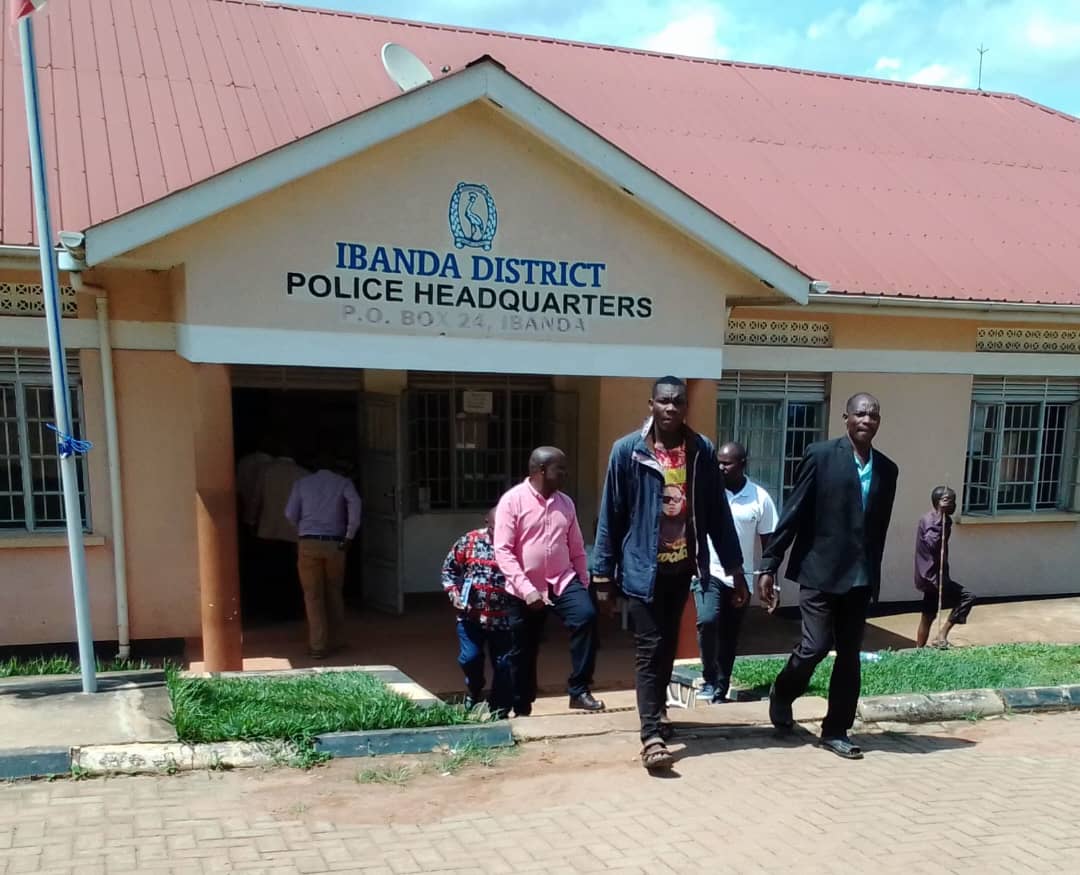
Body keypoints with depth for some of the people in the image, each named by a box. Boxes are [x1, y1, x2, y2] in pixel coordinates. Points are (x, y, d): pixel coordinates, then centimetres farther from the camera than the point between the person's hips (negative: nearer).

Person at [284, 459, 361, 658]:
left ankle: (318, 646, 0)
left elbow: (290, 513, 1)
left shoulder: (302, 483, 9)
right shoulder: (343, 482, 7)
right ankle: (336, 640, 22)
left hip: (309, 544, -1)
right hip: (335, 544, 1)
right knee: (334, 593, 16)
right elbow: (355, 503, -12)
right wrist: (349, 536, -9)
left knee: (313, 595, 3)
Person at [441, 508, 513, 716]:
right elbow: (449, 569, 8)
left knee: (503, 665, 3)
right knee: (469, 658, -6)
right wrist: (454, 593, -4)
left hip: (503, 618, -1)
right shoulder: (469, 541, -3)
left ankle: (498, 713, 20)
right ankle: (474, 691, 28)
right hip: (471, 615, 1)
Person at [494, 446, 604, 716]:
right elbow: (503, 551, -15)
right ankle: (522, 710, 24)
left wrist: (584, 584, 10)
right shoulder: (512, 501, -10)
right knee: (522, 652, 6)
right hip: (525, 589, -3)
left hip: (563, 580, 3)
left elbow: (576, 549, 13)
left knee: (586, 616, -23)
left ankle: (579, 691, -13)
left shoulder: (565, 503, 6)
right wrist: (526, 589, -23)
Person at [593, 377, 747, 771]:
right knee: (649, 648, -4)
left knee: (669, 645, 16)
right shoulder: (627, 450, -9)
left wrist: (735, 567, 3)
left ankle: (657, 712, 34)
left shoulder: (701, 450, -1)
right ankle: (651, 735, -4)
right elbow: (610, 516, -6)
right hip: (643, 566, -4)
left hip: (682, 564, 4)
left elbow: (718, 512, 4)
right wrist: (602, 574, -7)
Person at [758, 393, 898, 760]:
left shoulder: (887, 469, 8)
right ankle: (782, 694, 22)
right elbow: (792, 513, -7)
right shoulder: (820, 455, -6)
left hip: (860, 577, 5)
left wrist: (873, 575, 14)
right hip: (819, 571, -4)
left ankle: (836, 731, 19)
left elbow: (879, 527, 13)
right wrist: (769, 565, -10)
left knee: (849, 656, 7)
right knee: (815, 646, -7)